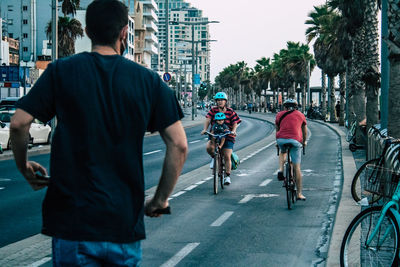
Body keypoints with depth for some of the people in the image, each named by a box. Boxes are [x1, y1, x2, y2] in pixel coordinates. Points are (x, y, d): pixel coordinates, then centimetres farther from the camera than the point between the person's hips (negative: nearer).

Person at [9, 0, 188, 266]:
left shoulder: (61, 72, -1)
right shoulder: (148, 80, 2)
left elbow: (18, 124, -7)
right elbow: (179, 145, -2)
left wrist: (25, 168, 11)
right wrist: (160, 200, 8)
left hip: (72, 220, -1)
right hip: (125, 221, 1)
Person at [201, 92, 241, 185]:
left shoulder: (230, 112, 0)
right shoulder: (213, 110, 3)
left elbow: (235, 123, -5)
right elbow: (208, 120, -8)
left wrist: (233, 131, -25)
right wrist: (205, 129, -24)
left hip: (227, 136, -1)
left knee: (227, 156, -7)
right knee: (209, 147, -29)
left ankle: (228, 176, 6)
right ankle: (214, 157, 5)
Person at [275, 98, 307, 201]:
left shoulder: (279, 114, 21)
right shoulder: (300, 115, 21)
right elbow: (304, 130, 33)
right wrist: (304, 141, 50)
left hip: (281, 139, 1)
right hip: (295, 140, -1)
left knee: (283, 152, 37)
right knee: (297, 168, 6)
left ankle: (281, 170, 12)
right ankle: (299, 194, 7)